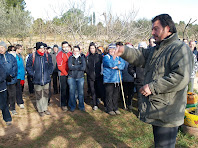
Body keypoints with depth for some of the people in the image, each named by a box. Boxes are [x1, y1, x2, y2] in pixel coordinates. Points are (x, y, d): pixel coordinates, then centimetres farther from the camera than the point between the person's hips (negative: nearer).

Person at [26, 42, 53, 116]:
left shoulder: (47, 56, 2)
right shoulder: (32, 56, -6)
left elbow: (51, 65, 14)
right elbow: (28, 66, 1)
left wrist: (49, 72, 3)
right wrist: (32, 74, -6)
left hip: (46, 79, 3)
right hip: (37, 80, -3)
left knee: (46, 95, 13)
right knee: (39, 96, 5)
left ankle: (45, 108, 29)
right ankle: (40, 110, 21)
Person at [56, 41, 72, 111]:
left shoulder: (70, 54, 8)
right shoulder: (60, 54, -7)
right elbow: (60, 66, -11)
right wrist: (66, 73, -12)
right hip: (63, 75, -5)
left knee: (69, 89, 12)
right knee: (63, 90, -1)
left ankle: (69, 102, 25)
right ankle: (63, 105, 8)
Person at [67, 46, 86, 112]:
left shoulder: (82, 58, 5)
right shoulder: (70, 58, 4)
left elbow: (84, 67, -10)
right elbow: (70, 67, -12)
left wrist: (74, 67, -10)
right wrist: (79, 66, -11)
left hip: (80, 77, 0)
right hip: (71, 77, 0)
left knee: (81, 92, 3)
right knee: (72, 92, 3)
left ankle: (81, 106, 19)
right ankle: (72, 106, 19)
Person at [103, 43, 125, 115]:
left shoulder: (118, 57, 16)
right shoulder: (106, 57, 1)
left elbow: (123, 64, -1)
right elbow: (110, 64, -18)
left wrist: (117, 67, -17)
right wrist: (118, 63, -3)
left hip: (117, 79, 4)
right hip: (109, 79, -4)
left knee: (116, 95, 10)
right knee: (109, 95, 1)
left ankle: (116, 108, 22)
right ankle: (109, 109, 12)